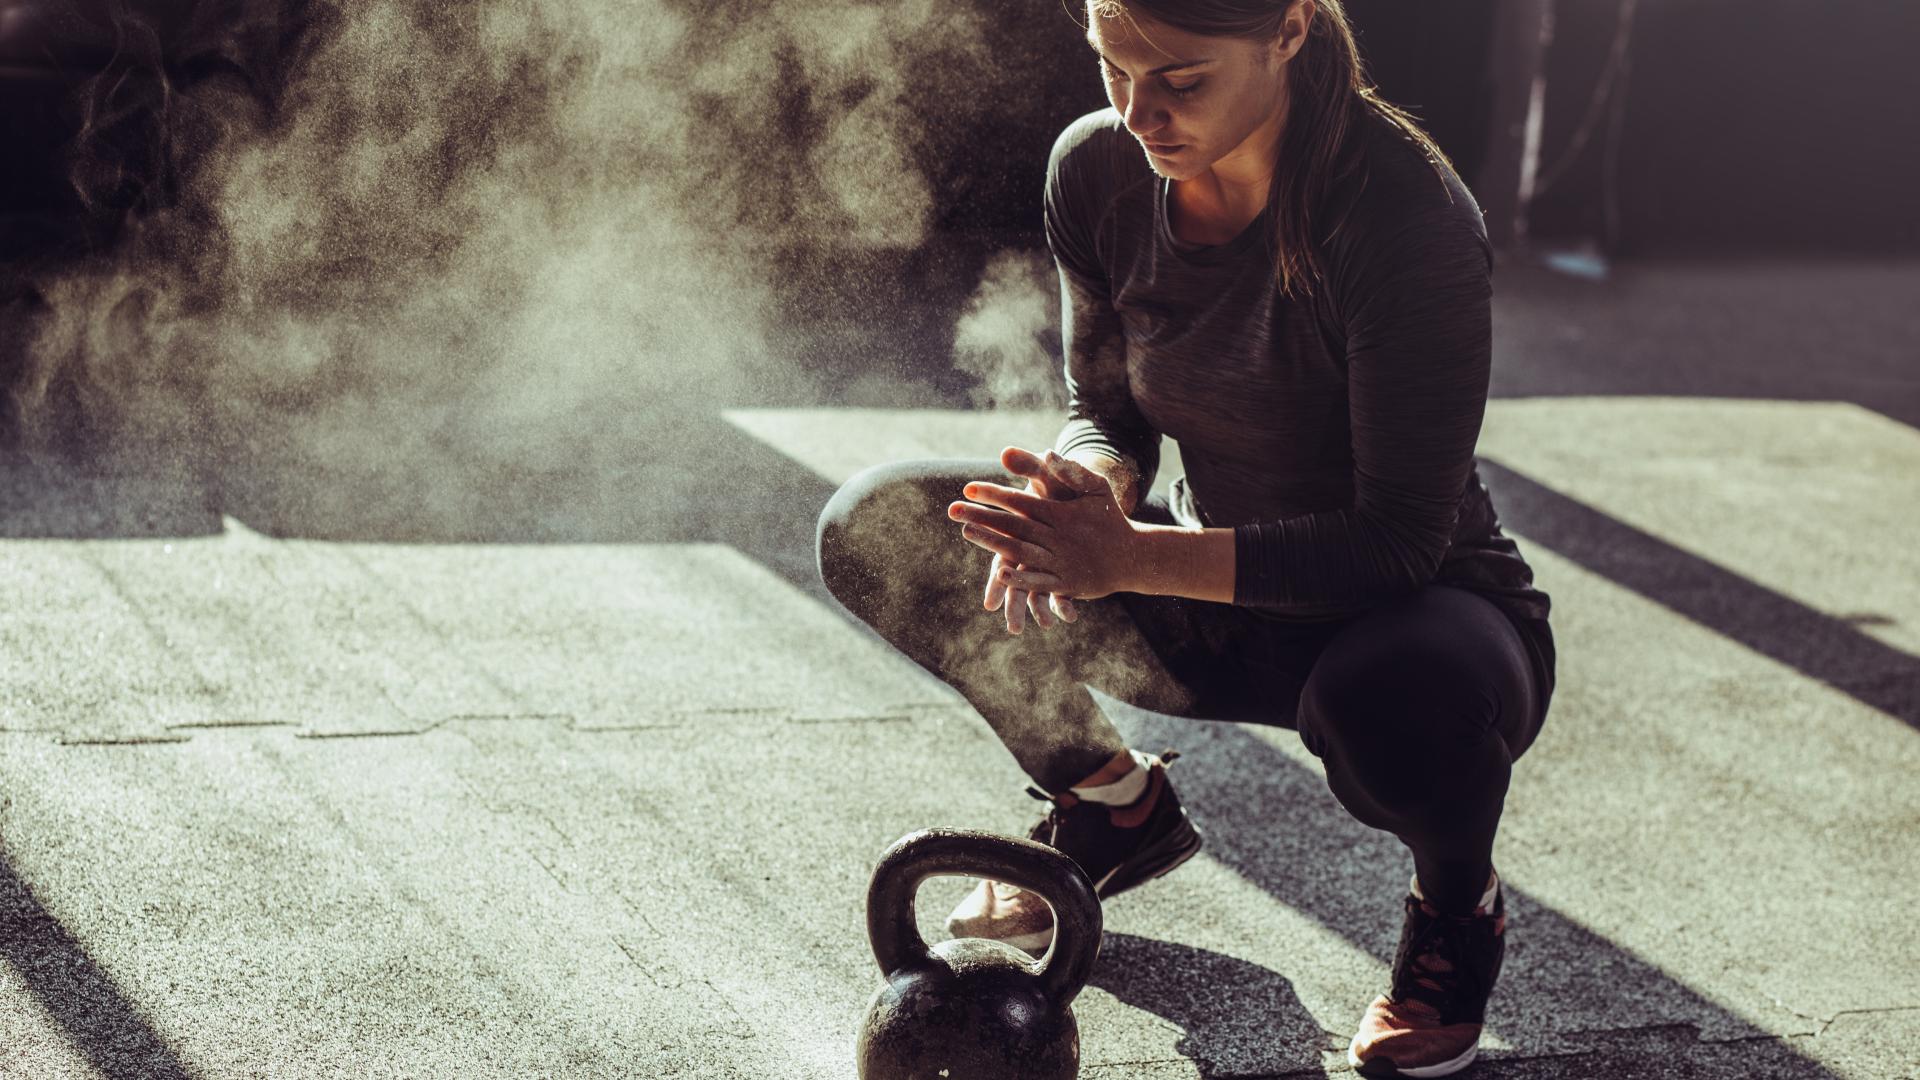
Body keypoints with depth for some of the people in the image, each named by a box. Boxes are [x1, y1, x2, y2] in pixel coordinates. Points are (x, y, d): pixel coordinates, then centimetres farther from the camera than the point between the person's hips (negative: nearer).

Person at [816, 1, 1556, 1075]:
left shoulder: (1410, 213, -28)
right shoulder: (1098, 170, -11)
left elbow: (1402, 538, -28)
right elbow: (1110, 412, 3)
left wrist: (1131, 555, -35)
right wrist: (1085, 488, -23)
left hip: (1421, 615, -5)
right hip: (1220, 607, 5)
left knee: (1384, 694, -42)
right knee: (879, 530, -10)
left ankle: (1461, 905, -3)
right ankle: (1118, 806, 13)